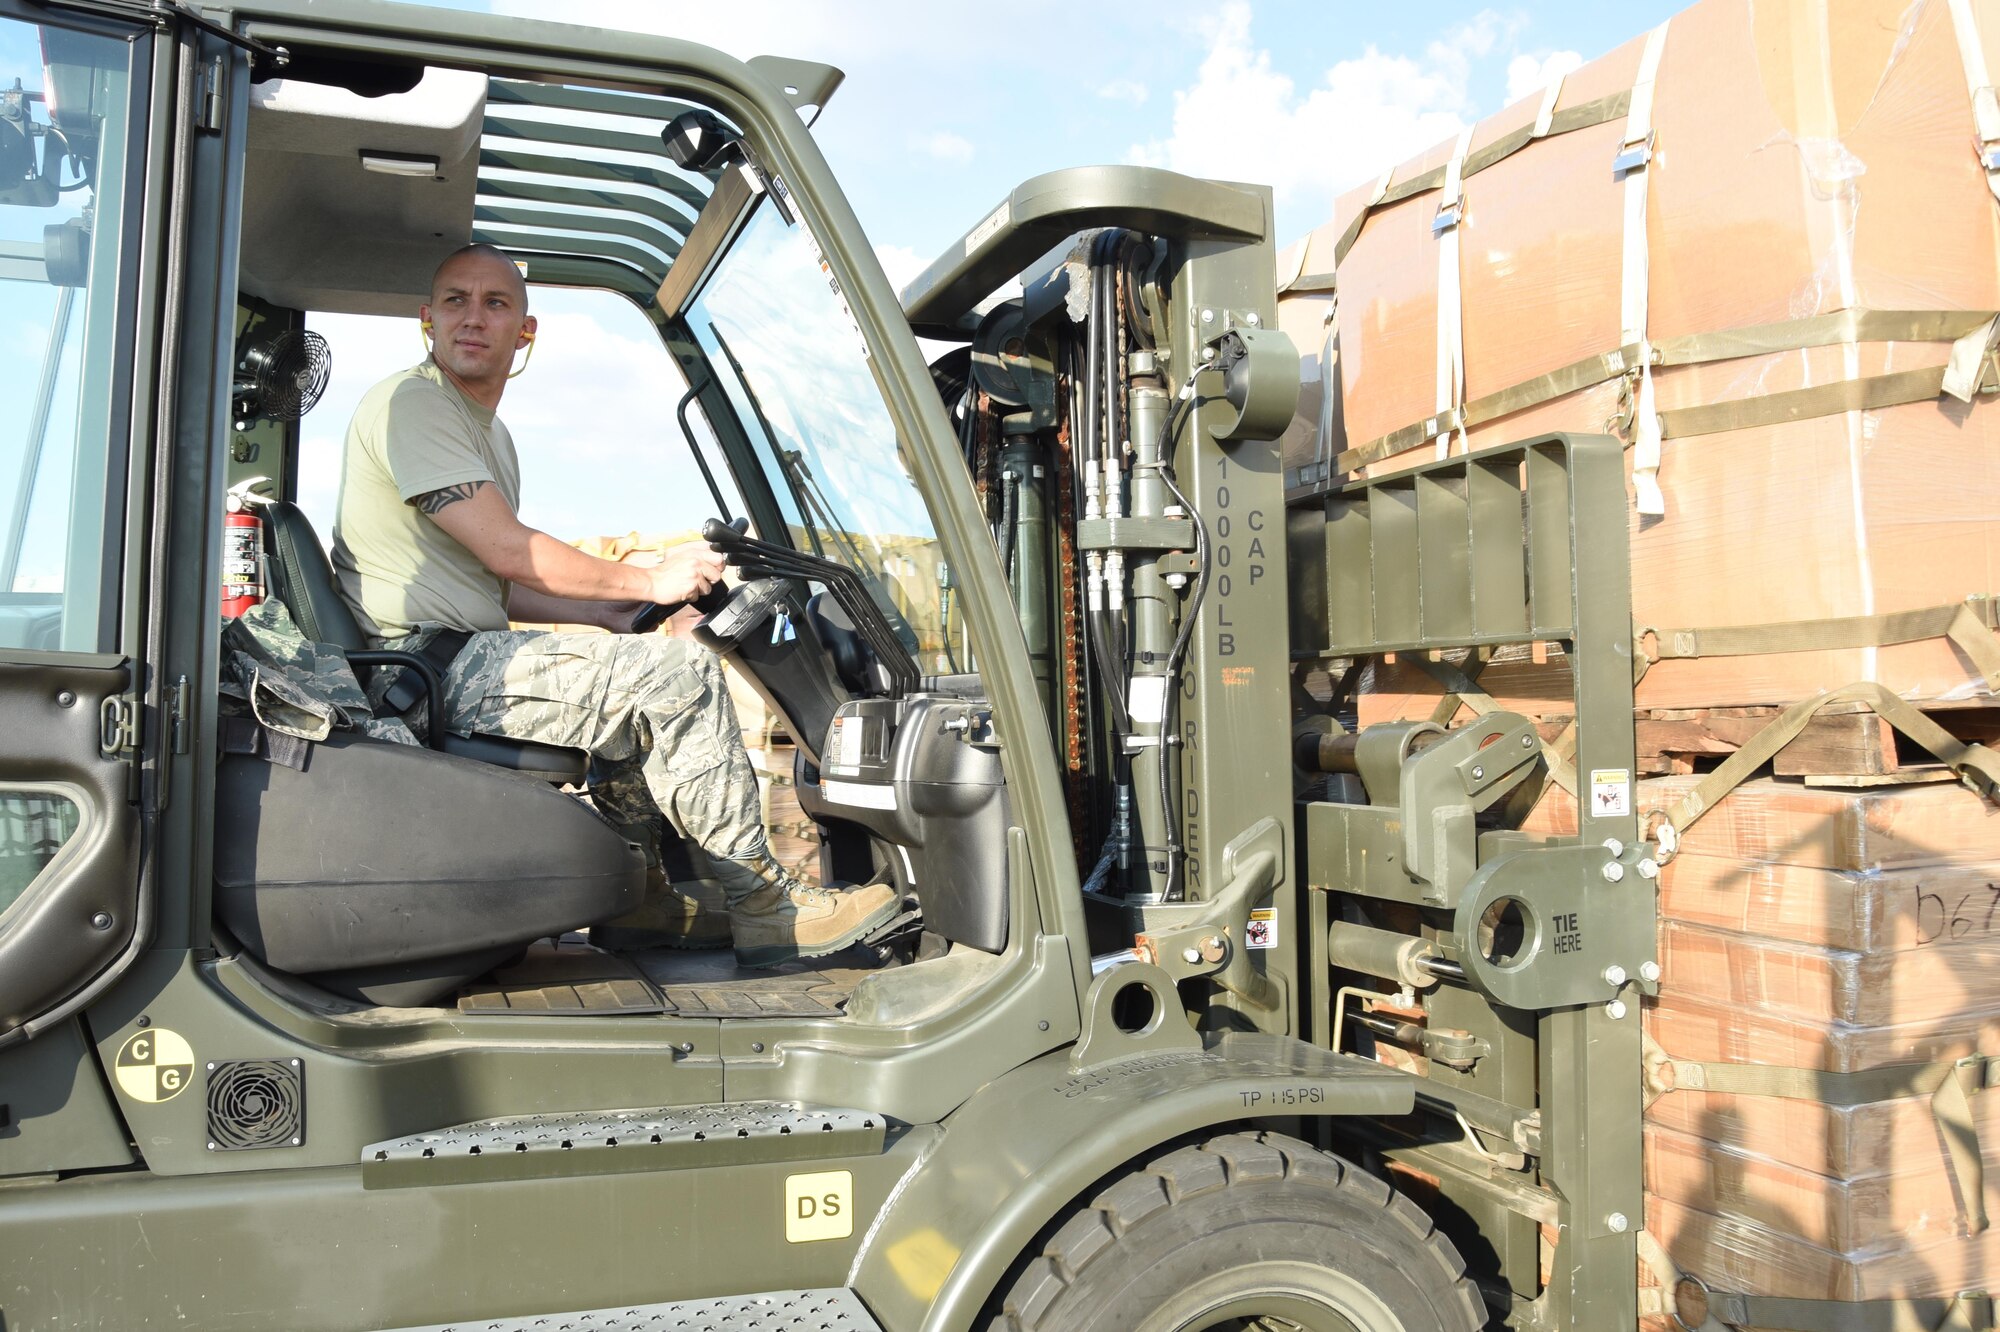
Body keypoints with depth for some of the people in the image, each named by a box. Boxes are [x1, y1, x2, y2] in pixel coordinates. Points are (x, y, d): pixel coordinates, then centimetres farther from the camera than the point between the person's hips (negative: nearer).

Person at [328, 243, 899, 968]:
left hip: (459, 658, 10)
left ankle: (635, 901, 14)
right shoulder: (409, 404, -9)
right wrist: (650, 581, -8)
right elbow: (509, 552, -16)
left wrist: (610, 614, 7)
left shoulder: (489, 432, 22)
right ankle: (767, 913, -11)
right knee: (680, 672, -17)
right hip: (424, 668, -10)